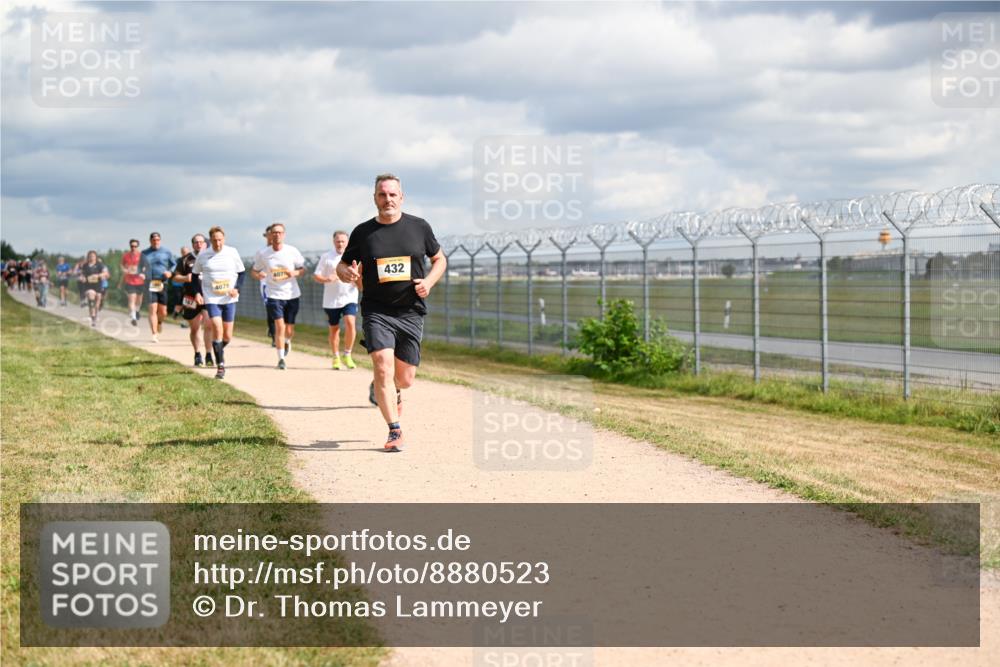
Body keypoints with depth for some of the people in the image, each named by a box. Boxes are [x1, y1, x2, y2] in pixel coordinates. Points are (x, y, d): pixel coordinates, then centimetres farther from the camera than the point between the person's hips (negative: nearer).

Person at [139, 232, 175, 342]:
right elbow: (140, 268, 19)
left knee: (163, 312, 3)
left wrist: (170, 272, -8)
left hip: (163, 284, 1)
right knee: (153, 309, -12)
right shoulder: (144, 254, 11)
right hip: (150, 284, -1)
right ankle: (155, 335, -12)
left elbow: (174, 265, 13)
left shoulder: (166, 252, 8)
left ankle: (159, 322, 39)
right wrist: (141, 272, -4)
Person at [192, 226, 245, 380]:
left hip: (229, 299, 2)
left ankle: (219, 351, 39)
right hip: (211, 299, -2)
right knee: (217, 329, -18)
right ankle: (220, 365, -12)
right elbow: (195, 275, 10)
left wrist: (237, 288, -8)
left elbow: (242, 272, 7)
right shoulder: (203, 255, -2)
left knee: (227, 336, 6)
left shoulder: (232, 253, -1)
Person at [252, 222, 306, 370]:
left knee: (289, 329, 9)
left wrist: (294, 273, -16)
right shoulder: (262, 253, -4)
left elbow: (303, 268, 6)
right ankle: (281, 359, -4)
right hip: (274, 295, -1)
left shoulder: (292, 251, -4)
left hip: (292, 295, 1)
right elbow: (254, 270, 6)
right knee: (280, 326, -16)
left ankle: (287, 341, 47)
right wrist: (258, 275, -18)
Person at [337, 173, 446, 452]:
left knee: (405, 378, 5)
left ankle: (385, 389, 42)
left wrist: (429, 281, -7)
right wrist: (346, 273, -15)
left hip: (411, 312, 1)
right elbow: (342, 266, 10)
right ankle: (395, 431, -9)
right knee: (383, 367, -18)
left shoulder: (419, 227, 3)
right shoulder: (362, 232, 2)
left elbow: (440, 259, 14)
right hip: (376, 311, -1)